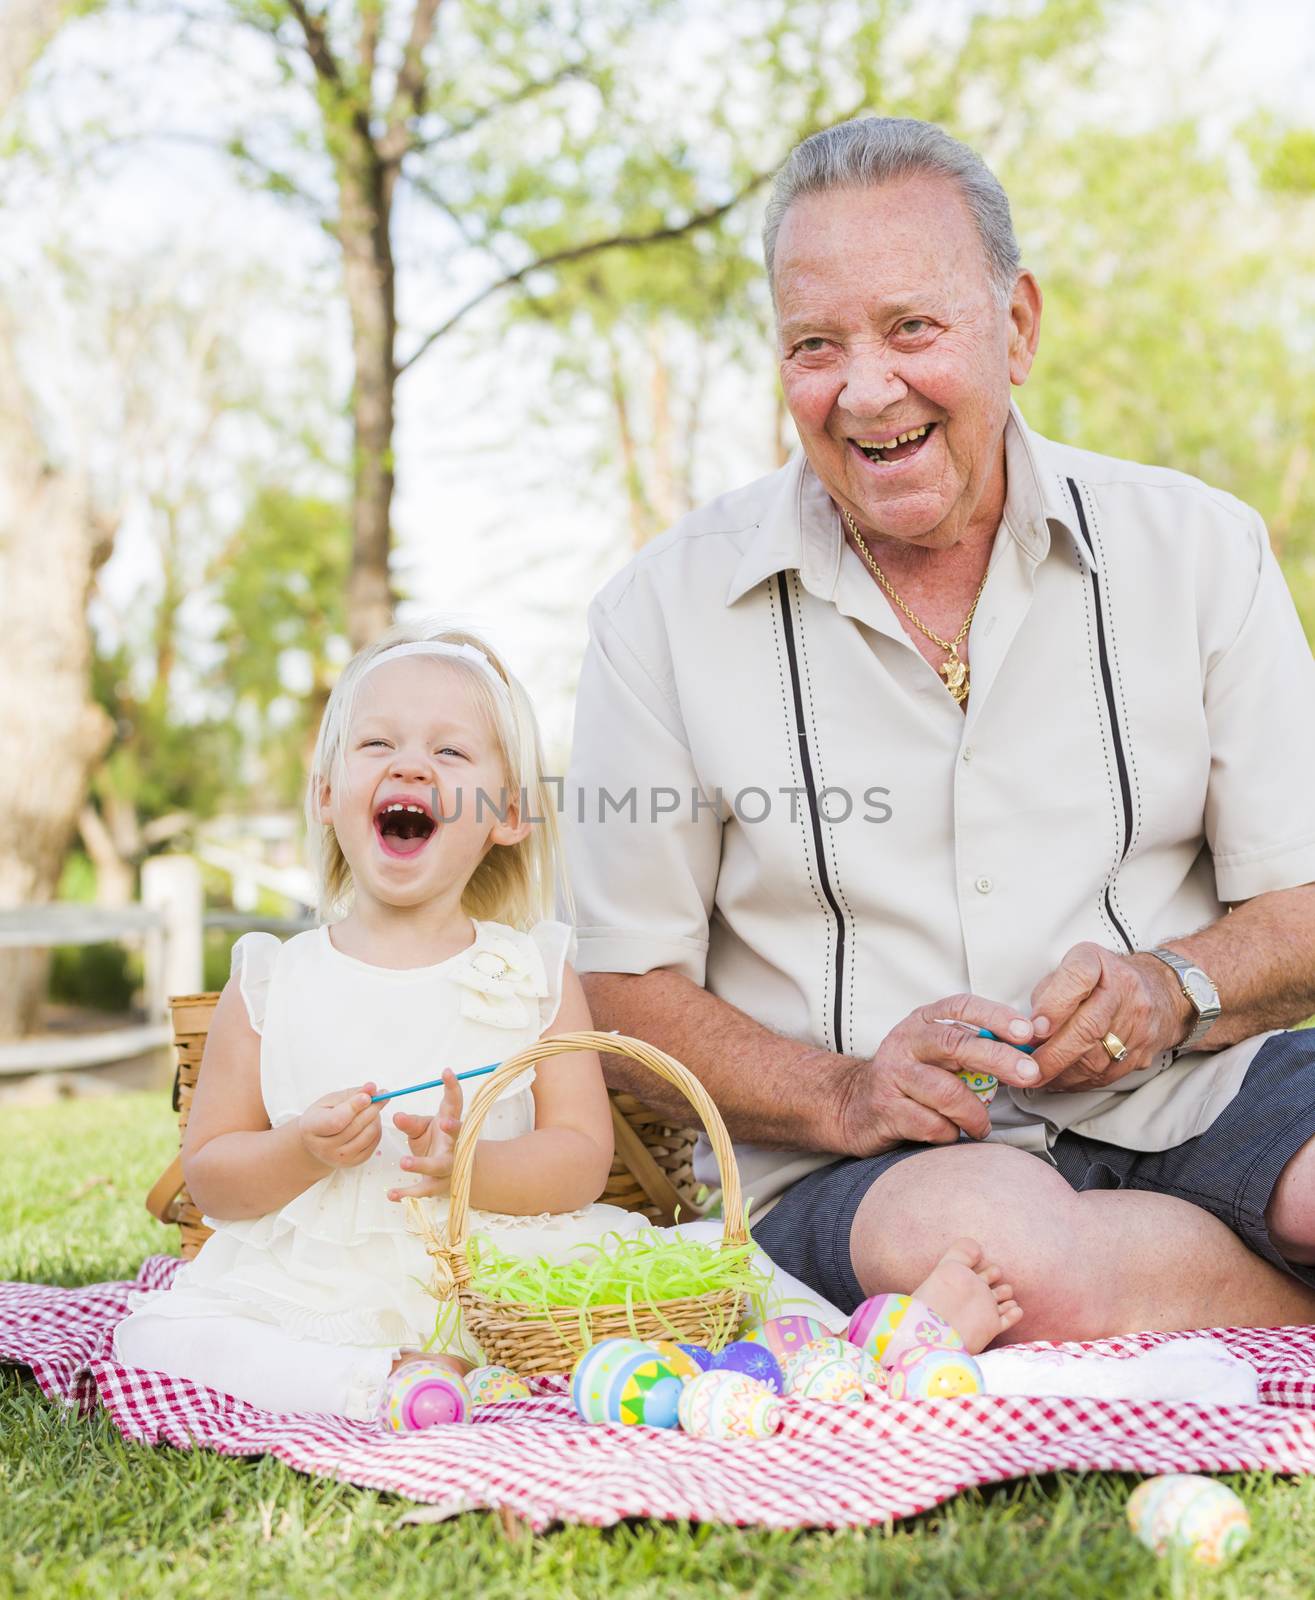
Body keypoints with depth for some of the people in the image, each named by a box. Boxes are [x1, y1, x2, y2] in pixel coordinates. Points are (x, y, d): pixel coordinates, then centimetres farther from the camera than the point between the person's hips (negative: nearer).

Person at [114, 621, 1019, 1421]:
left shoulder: (533, 974, 4)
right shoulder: (272, 983, 4)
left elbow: (583, 1159, -2)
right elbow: (209, 1176, 5)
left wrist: (471, 1166, -21)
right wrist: (301, 1154, -16)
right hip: (323, 1288, 0)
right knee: (156, 1338, -25)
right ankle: (376, 1383, -31)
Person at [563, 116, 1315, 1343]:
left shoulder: (1197, 550, 6)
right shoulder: (666, 612, 1)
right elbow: (621, 989, 3)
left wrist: (1173, 989, -13)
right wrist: (842, 1093, -15)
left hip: (1187, 1099, 0)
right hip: (864, 1163, 1)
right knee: (1001, 1246, -36)